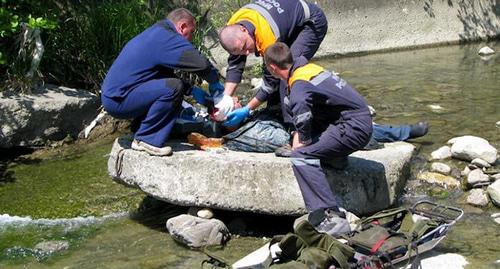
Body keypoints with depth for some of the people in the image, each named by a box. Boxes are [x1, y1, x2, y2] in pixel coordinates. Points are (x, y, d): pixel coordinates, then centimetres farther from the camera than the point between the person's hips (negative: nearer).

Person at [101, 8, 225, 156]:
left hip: (113, 96, 10)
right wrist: (214, 83, -3)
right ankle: (146, 139, -12)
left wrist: (192, 90, 15)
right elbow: (200, 63, -22)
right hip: (118, 100, -10)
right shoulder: (166, 37, -14)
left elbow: (166, 75, 25)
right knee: (173, 88, -23)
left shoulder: (156, 33, 18)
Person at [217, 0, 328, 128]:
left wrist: (247, 110, -27)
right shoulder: (231, 30, -20)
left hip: (312, 22, -8)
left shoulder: (266, 37, -38)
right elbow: (235, 66, -9)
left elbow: (271, 81, -28)